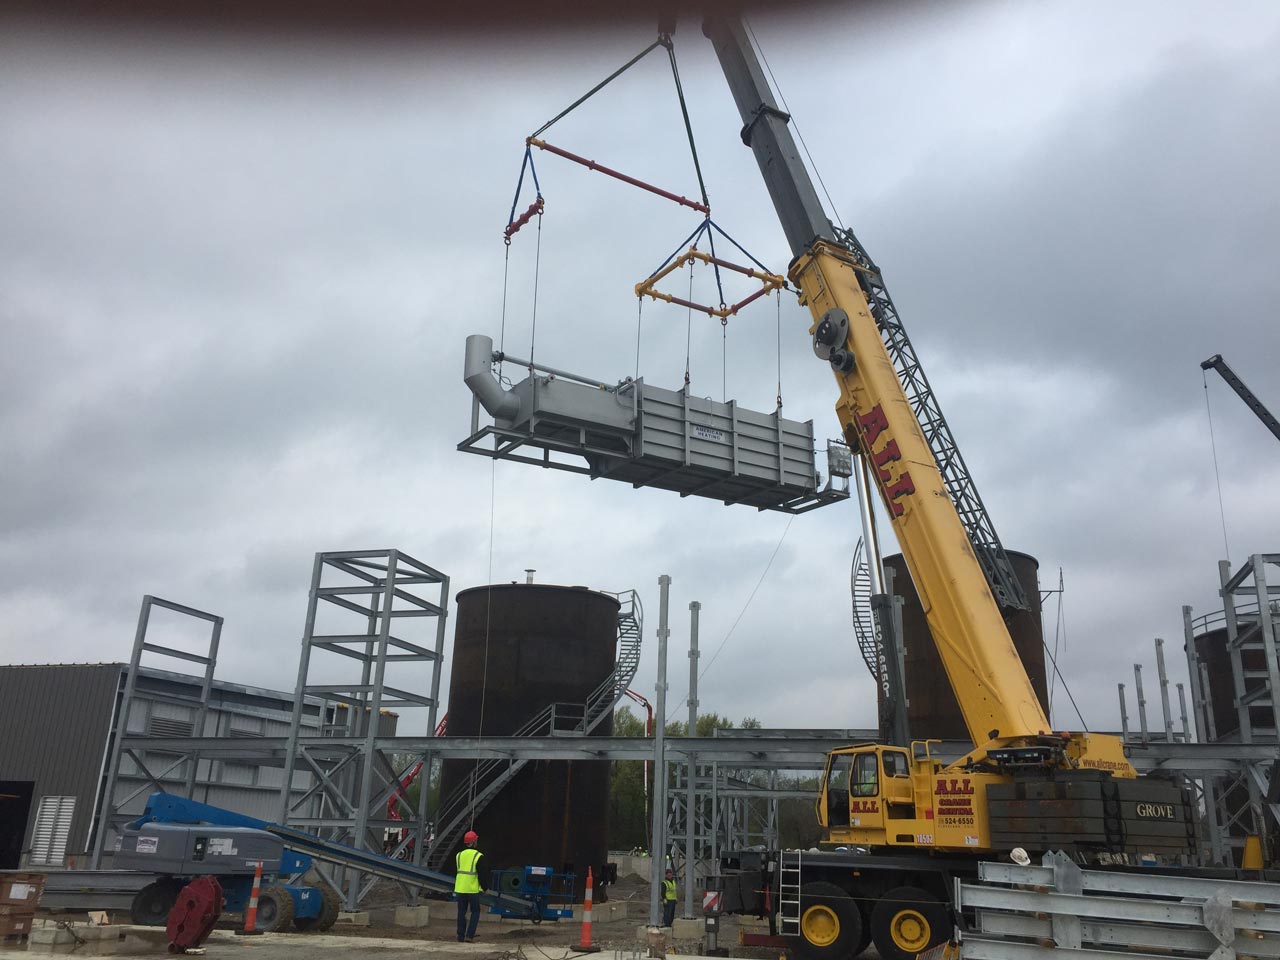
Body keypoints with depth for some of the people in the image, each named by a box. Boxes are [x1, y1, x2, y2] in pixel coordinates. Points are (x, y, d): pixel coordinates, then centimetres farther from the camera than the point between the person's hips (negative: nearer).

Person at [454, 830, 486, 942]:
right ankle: (470, 935, -1)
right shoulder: (478, 856, -9)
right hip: (473, 889, -4)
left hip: (460, 888, 4)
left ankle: (460, 936, 13)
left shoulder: (459, 855, 6)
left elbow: (455, 873, 14)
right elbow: (481, 874, -8)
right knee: (475, 912, 8)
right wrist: (485, 887, 4)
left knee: (461, 912, 12)